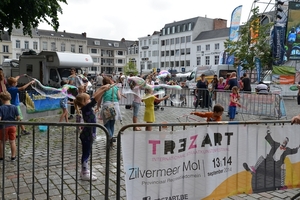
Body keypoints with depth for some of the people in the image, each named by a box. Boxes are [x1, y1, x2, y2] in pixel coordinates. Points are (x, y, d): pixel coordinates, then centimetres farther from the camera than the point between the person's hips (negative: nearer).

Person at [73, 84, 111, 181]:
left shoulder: (87, 107, 3)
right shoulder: (86, 108, -20)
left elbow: (94, 97, 7)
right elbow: (95, 99, -28)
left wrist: (102, 88, -1)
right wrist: (104, 90, -28)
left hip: (88, 135, 9)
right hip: (87, 135, -9)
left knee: (86, 153, 18)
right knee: (86, 154, 2)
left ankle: (84, 171, 31)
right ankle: (84, 174, 13)